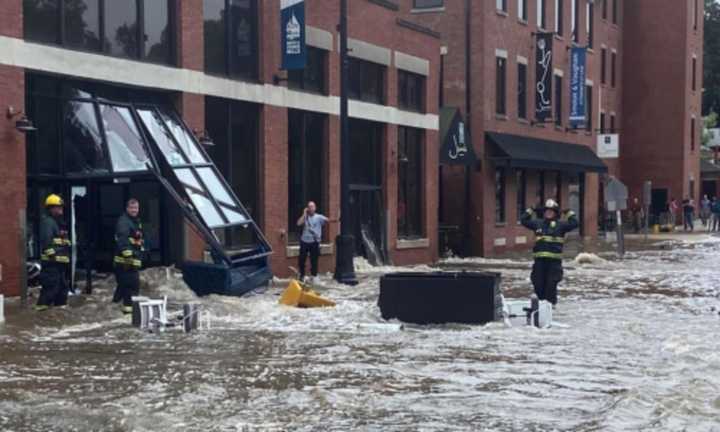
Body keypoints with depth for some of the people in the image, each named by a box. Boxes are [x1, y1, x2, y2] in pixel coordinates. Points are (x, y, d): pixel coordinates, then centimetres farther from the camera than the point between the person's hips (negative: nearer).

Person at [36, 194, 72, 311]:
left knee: (62, 284, 14)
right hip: (51, 260, -10)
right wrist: (51, 254, -28)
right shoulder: (47, 222, -10)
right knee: (52, 284, -15)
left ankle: (61, 304, 21)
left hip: (61, 260, 10)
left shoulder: (59, 222, 22)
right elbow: (46, 240, -22)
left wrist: (66, 255, 26)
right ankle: (42, 305, -15)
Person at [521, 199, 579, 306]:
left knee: (551, 282, -5)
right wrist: (530, 211, 16)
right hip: (539, 258, 3)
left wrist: (569, 213, 2)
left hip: (554, 258, -3)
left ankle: (551, 302, 3)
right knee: (538, 281, 5)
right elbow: (524, 221, 21)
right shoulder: (538, 223, 15)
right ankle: (541, 300, 18)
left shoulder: (560, 225, 6)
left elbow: (574, 224, -1)